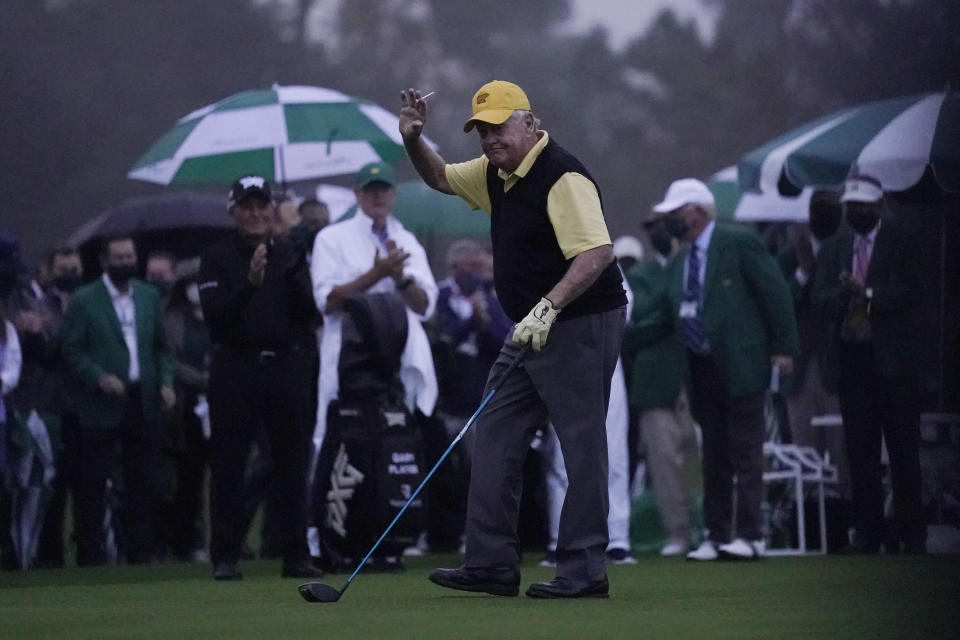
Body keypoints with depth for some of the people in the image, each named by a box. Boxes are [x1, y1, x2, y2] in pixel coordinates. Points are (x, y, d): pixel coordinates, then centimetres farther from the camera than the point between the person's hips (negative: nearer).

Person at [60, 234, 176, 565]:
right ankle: (90, 553, 4)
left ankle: (140, 550, 11)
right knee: (92, 484, -1)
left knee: (145, 481, 4)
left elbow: (161, 347, 16)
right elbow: (73, 352, -5)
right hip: (101, 406, -4)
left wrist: (166, 382, 1)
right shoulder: (84, 301, -1)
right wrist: (100, 378, -18)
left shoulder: (149, 297, 13)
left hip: (143, 402, 4)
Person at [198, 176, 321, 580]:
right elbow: (214, 315, -10)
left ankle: (296, 556, 7)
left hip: (287, 367, 3)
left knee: (293, 463, 3)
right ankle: (225, 558, 2)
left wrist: (294, 274, -13)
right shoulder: (216, 259, 2)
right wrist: (249, 283, -23)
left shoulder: (290, 256, 11)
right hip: (236, 369, -3)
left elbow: (308, 311, 2)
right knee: (228, 465, -2)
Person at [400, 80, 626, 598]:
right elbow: (441, 178, 28)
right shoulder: (496, 174, 10)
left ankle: (584, 570, -4)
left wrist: (548, 307, -36)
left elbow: (597, 253, -28)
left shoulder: (561, 177, -19)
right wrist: (413, 141, 8)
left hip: (579, 323, -10)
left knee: (580, 443, -6)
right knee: (494, 435, 8)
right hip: (532, 329, 10)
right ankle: (492, 564, 9)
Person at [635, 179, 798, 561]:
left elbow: (775, 294, -6)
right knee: (713, 456, 9)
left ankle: (749, 535, -7)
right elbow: (663, 318, 17)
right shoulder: (678, 265, 16)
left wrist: (783, 348, -10)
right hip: (703, 370, 7)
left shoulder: (739, 244, -5)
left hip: (740, 365, -7)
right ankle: (717, 536, 12)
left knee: (745, 453, -6)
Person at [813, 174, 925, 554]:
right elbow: (821, 299, 4)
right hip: (851, 357, 3)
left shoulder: (900, 242, 2)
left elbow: (911, 293, -8)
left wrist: (868, 294, -17)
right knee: (860, 452, 4)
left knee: (903, 450, -2)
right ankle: (867, 532, 8)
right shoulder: (834, 248, 13)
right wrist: (843, 293, -16)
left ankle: (911, 533, 2)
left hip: (892, 357, -3)